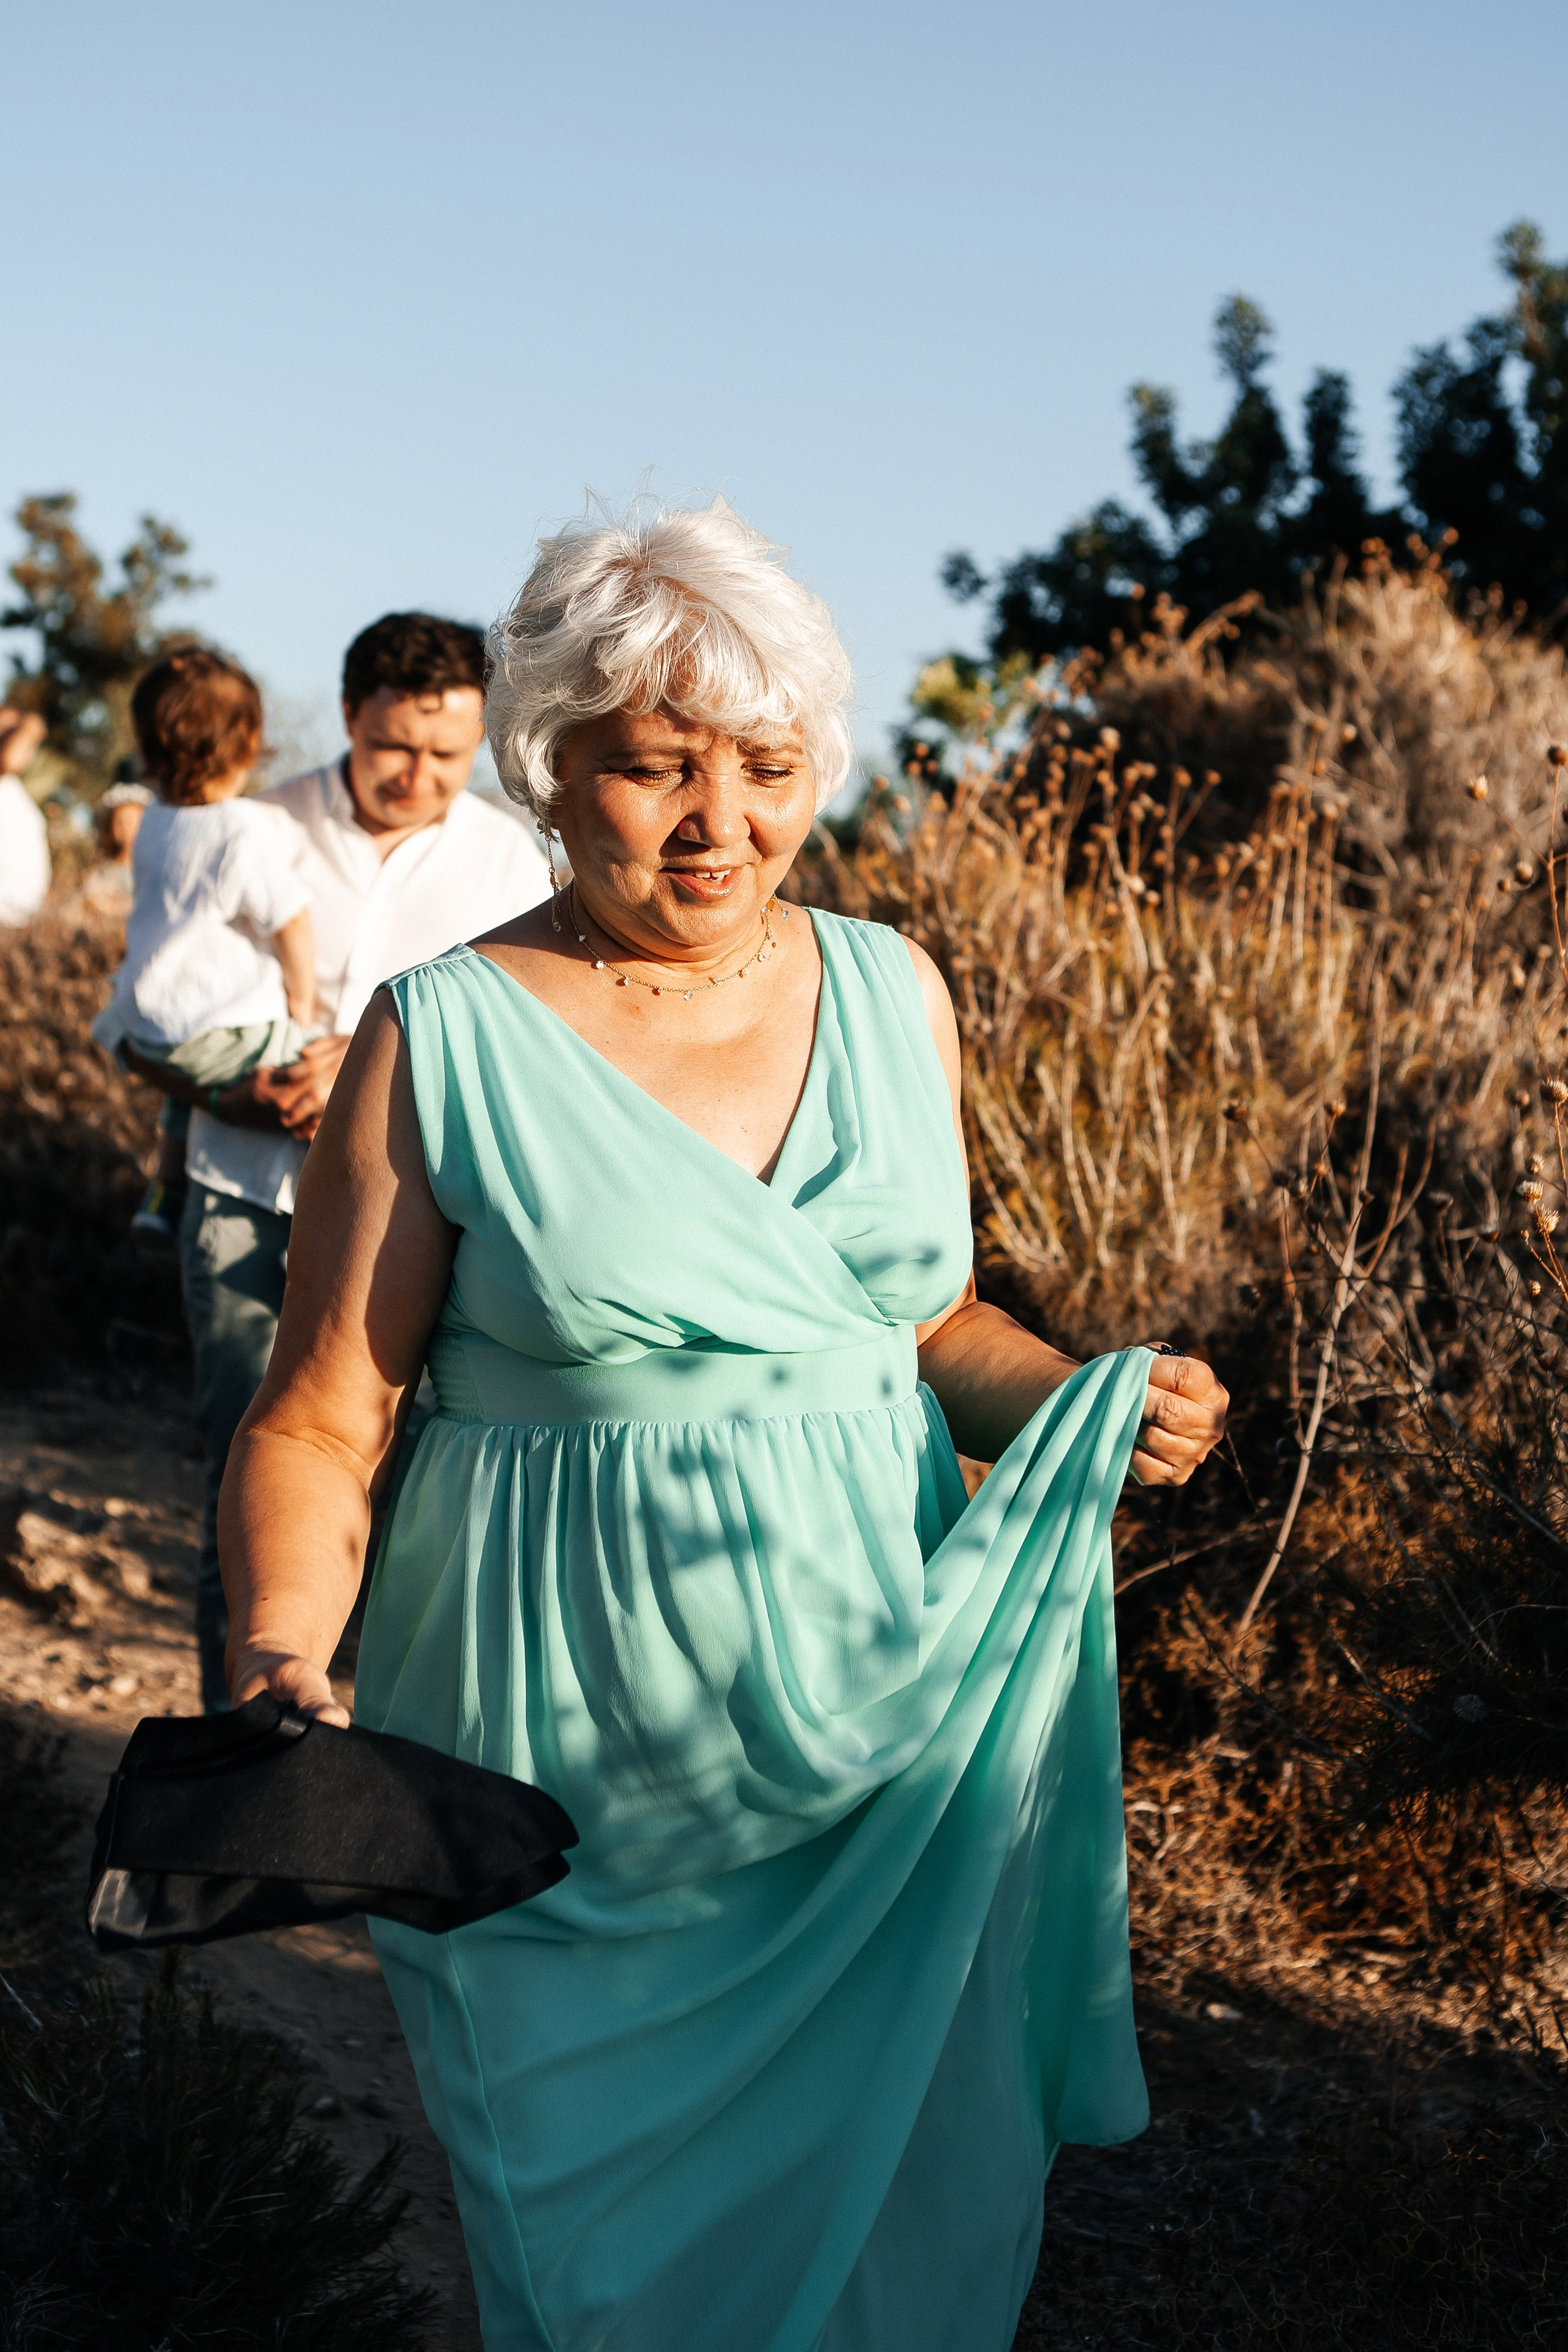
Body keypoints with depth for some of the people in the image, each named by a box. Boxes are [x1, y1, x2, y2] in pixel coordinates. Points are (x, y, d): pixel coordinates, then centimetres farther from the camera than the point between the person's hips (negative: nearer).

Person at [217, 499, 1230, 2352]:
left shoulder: (892, 995, 2)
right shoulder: (447, 1042, -10)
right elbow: (319, 1420, -8)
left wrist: (1081, 1402, -3)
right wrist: (282, 1653, -25)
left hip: (878, 1731, 4)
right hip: (569, 1768, -3)